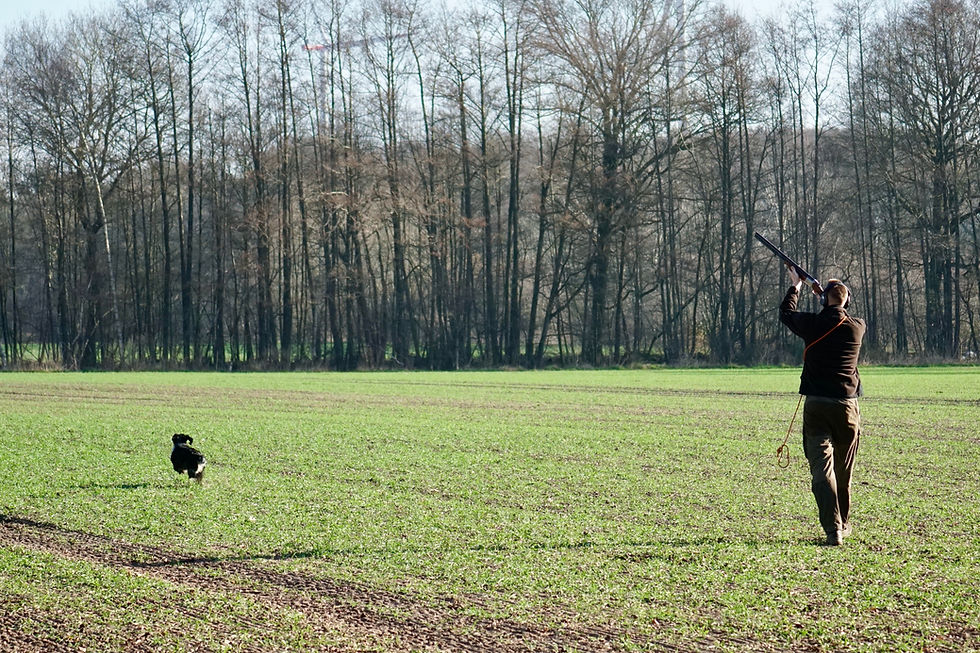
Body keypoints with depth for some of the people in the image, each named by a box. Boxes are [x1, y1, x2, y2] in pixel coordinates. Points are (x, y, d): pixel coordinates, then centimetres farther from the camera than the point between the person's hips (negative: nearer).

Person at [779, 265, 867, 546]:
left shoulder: (813, 324, -5)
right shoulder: (858, 327, -1)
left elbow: (786, 313, 15)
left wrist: (796, 286, 31)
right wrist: (824, 295, 37)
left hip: (816, 405, -2)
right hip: (847, 405, 2)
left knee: (821, 466, -6)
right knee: (844, 470, 17)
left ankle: (833, 528, -19)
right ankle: (843, 524, 32)